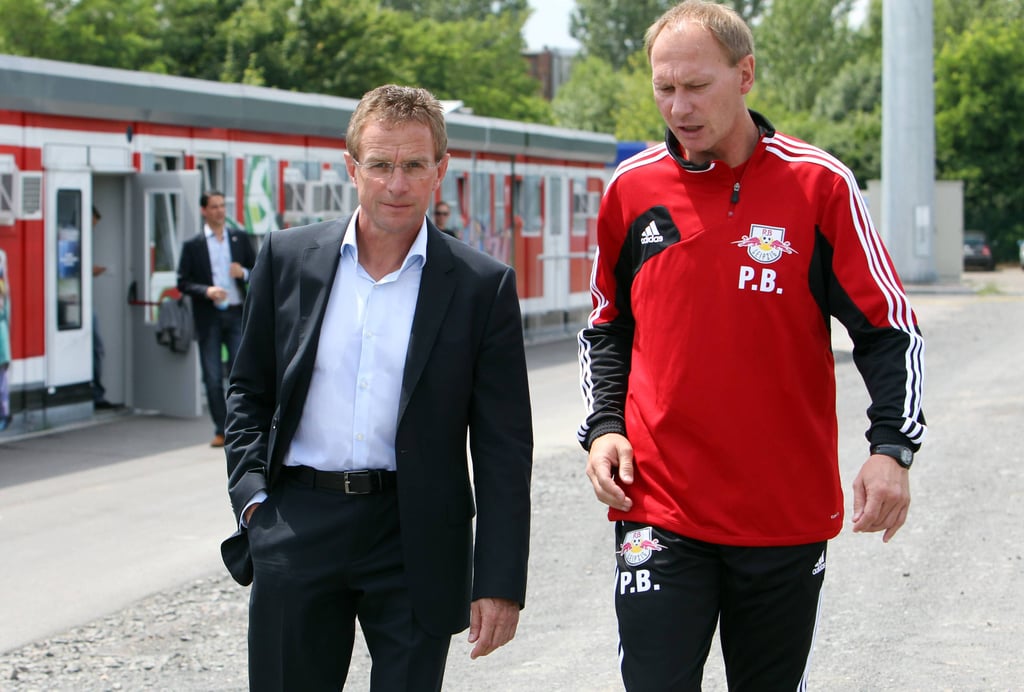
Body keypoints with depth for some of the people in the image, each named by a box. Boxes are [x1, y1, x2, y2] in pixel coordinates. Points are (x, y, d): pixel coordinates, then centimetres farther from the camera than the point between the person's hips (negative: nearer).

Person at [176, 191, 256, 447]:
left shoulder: (240, 238, 10)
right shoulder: (193, 245, 4)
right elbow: (183, 282, 1)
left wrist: (244, 273, -9)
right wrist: (206, 291, -16)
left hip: (236, 313, 1)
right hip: (208, 317, -1)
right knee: (212, 377, 1)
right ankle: (221, 430, 9)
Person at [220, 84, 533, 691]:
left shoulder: (482, 286, -2)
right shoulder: (288, 258, 5)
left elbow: (504, 450, -2)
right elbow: (249, 390, 14)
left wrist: (500, 583, -6)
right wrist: (252, 495, 0)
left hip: (416, 543, -2)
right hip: (297, 529, 2)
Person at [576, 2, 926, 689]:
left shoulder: (818, 184, -4)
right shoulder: (632, 188, 3)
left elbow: (889, 330, -3)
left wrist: (892, 449, -15)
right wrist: (603, 427, 2)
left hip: (790, 514, -1)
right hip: (659, 506, 1)